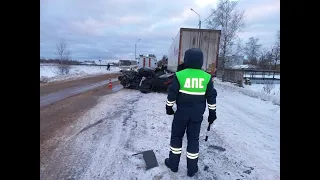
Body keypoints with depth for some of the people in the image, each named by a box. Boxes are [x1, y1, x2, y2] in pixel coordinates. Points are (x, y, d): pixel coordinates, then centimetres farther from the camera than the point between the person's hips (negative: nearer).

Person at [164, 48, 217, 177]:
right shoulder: (207, 77, -3)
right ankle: (192, 169, 25)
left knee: (176, 136, 15)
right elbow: (211, 97, 1)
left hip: (182, 112, -2)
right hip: (197, 114, 2)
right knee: (193, 139, 13)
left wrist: (169, 107, 7)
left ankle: (173, 164, 28)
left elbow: (172, 93, -7)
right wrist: (212, 112, 11)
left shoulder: (179, 75, -10)